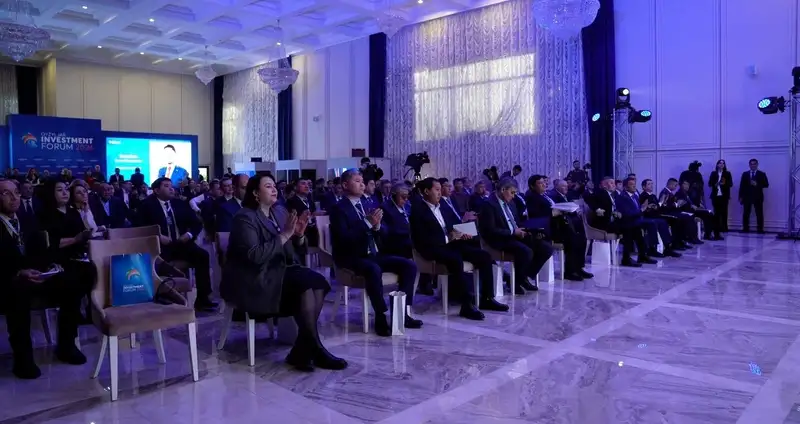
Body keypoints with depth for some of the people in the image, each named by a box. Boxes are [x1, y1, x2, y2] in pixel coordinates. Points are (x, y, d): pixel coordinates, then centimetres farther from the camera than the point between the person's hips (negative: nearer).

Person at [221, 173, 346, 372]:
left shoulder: (279, 214, 13)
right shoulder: (245, 218, -10)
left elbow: (295, 248, 15)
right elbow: (255, 255, -24)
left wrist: (299, 234, -6)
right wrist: (284, 235, -22)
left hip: (281, 270, 8)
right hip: (256, 279, -7)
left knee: (318, 282, -19)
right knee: (307, 284, -28)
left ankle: (302, 350, -17)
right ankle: (315, 350, -17)